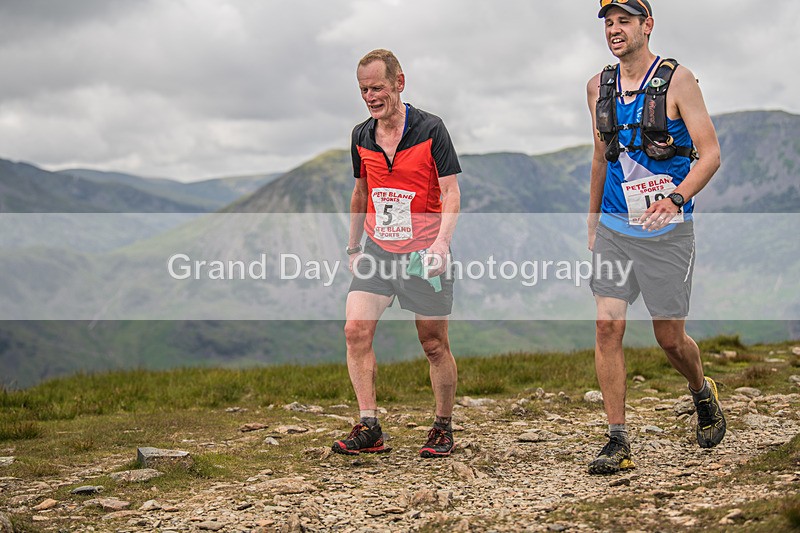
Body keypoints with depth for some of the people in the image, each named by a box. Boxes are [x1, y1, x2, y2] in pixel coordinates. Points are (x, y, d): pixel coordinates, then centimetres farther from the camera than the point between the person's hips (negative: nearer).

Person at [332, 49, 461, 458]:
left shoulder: (430, 129, -8)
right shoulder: (361, 137, 7)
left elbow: (451, 191, -10)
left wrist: (442, 241, -25)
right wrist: (353, 246, 21)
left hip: (423, 254, -4)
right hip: (377, 251, 4)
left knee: (434, 344, 3)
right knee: (356, 329, -12)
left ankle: (443, 428, 21)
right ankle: (369, 428, -6)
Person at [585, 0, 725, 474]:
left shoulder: (677, 80, -8)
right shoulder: (599, 88, 7)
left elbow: (711, 153, -11)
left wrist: (676, 198, -28)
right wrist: (593, 222, 23)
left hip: (668, 231, -4)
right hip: (614, 229, 4)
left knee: (670, 338, 5)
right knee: (608, 328, -8)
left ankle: (703, 395, 38)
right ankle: (618, 443, -3)